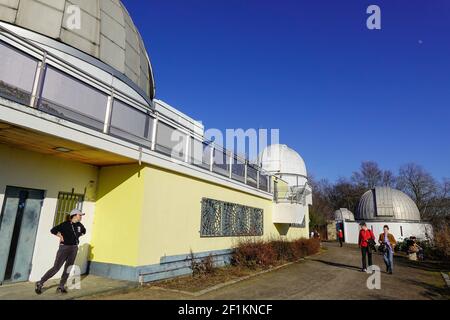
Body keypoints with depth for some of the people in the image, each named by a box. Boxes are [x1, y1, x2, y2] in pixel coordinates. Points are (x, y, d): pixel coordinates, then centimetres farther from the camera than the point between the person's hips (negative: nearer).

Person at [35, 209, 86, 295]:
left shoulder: (79, 225, 5)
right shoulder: (65, 224, -12)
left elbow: (84, 231, 25)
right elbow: (53, 230, -10)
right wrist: (61, 236, -9)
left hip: (74, 248, 5)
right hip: (64, 248, -5)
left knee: (68, 269, 7)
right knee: (56, 268, -4)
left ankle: (61, 287, 18)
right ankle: (40, 283, 13)